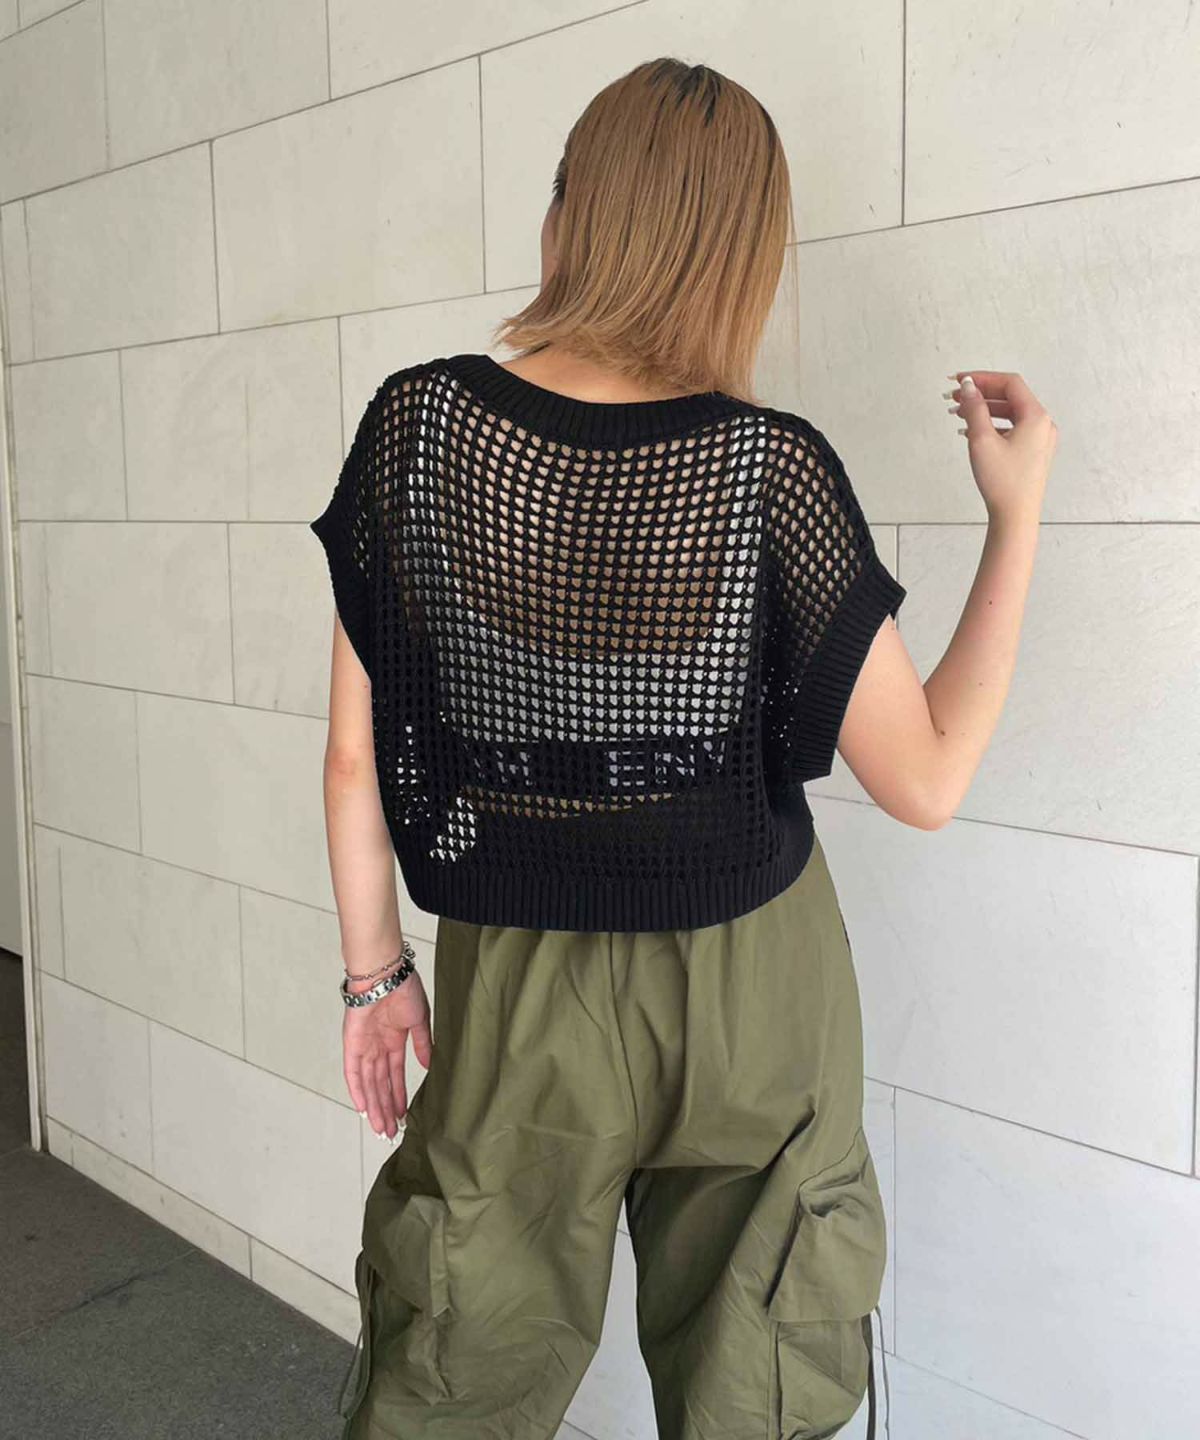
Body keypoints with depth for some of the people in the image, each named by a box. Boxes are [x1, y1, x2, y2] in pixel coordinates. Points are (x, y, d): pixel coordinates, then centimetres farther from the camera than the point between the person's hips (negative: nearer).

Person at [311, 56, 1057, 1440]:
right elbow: (925, 779, -11)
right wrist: (1017, 514, -3)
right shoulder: (768, 465, -16)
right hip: (749, 985, -1)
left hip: (518, 980, 2)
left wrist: (373, 964, 7)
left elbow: (354, 751, -7)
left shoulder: (419, 421, -12)